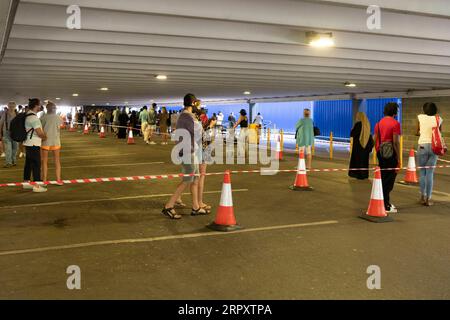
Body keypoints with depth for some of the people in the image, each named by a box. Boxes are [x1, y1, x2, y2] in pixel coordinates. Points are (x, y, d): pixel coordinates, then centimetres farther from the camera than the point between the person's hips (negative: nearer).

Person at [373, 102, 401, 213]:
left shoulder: (379, 123, 9)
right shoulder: (395, 123, -11)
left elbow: (374, 139, 11)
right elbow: (395, 142, -15)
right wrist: (398, 158, -11)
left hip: (380, 153, 7)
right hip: (390, 154, -7)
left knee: (383, 178, 15)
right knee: (389, 179, -1)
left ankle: (386, 202, 23)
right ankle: (385, 206, 0)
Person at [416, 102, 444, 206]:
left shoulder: (420, 117, 1)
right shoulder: (439, 119, 4)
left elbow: (417, 132, 7)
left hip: (423, 146, -1)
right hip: (434, 147, 1)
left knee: (422, 172, 9)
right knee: (430, 173, 4)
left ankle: (423, 197, 9)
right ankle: (428, 199, 5)